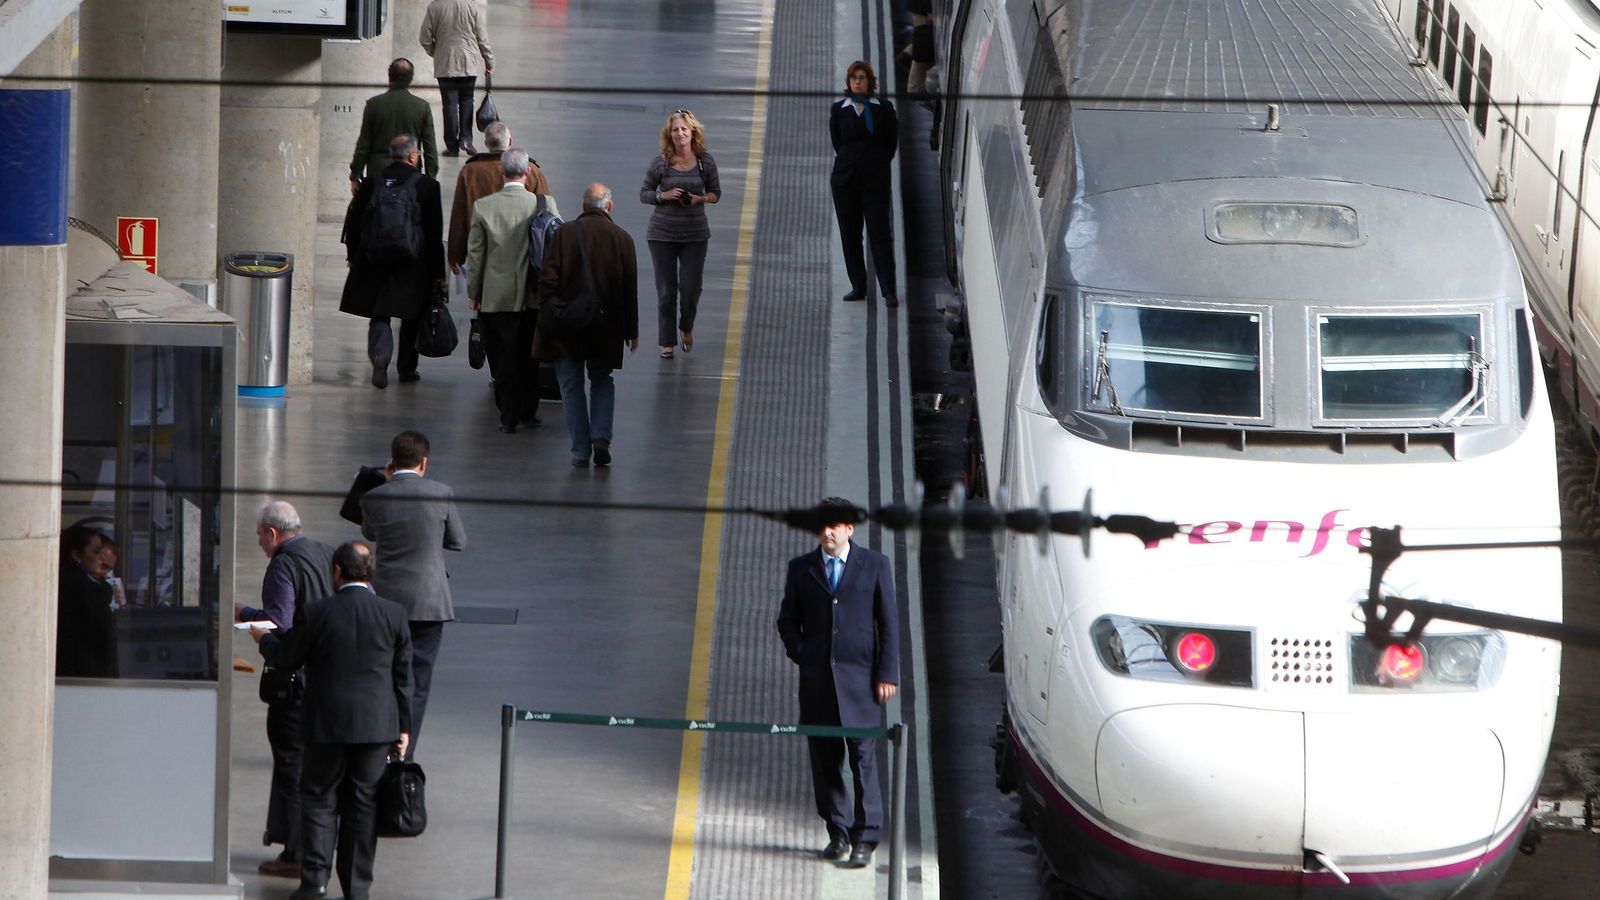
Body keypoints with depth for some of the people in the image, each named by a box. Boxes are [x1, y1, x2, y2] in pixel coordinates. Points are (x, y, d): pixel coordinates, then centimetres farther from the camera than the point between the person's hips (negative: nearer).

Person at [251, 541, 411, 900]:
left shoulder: (317, 613, -9)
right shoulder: (393, 614, -2)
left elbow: (286, 658, 2)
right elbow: (403, 676, 3)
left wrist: (264, 638, 24)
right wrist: (403, 726, 12)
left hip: (328, 724, -2)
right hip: (376, 723, 2)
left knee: (319, 797, 9)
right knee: (363, 803, 8)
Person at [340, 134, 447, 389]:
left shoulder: (371, 183, -1)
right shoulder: (426, 186, -7)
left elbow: (352, 222, 5)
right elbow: (435, 234, -6)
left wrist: (353, 256, 18)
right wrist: (438, 272, 0)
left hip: (373, 263, 1)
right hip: (412, 268, -1)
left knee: (379, 315, 7)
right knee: (411, 319, 14)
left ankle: (380, 357, -15)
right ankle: (407, 367, 20)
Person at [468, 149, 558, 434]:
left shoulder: (483, 207, -9)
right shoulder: (544, 204, -10)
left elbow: (475, 253, -3)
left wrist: (472, 292, 8)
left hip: (496, 296, -1)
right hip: (534, 294, 1)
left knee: (503, 359, 7)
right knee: (529, 357, 16)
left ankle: (509, 417, 7)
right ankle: (528, 410, 24)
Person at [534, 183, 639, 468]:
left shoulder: (565, 233, -8)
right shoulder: (622, 238, -3)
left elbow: (548, 278, -10)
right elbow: (630, 288, 1)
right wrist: (631, 330, 9)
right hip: (605, 327, 1)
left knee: (571, 386, 7)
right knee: (602, 381, 19)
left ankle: (580, 450, 5)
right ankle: (601, 436, 1)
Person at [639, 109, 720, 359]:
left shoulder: (705, 162, -2)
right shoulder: (660, 163, -6)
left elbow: (715, 193, 8)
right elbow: (644, 194, 2)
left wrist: (699, 199, -13)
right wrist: (664, 196, -17)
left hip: (695, 234, 1)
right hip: (663, 234, -1)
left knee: (691, 287, 0)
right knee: (666, 290, 2)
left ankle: (686, 328, 30)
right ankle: (667, 342, 13)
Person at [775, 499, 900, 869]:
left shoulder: (874, 565, 4)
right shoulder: (801, 568, 10)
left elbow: (889, 623, 4)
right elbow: (787, 620, 17)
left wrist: (887, 674, -2)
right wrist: (802, 655, 2)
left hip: (859, 676, -3)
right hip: (816, 679, 3)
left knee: (864, 756, -8)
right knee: (824, 758, 5)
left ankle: (864, 839, -7)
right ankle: (838, 833, 16)